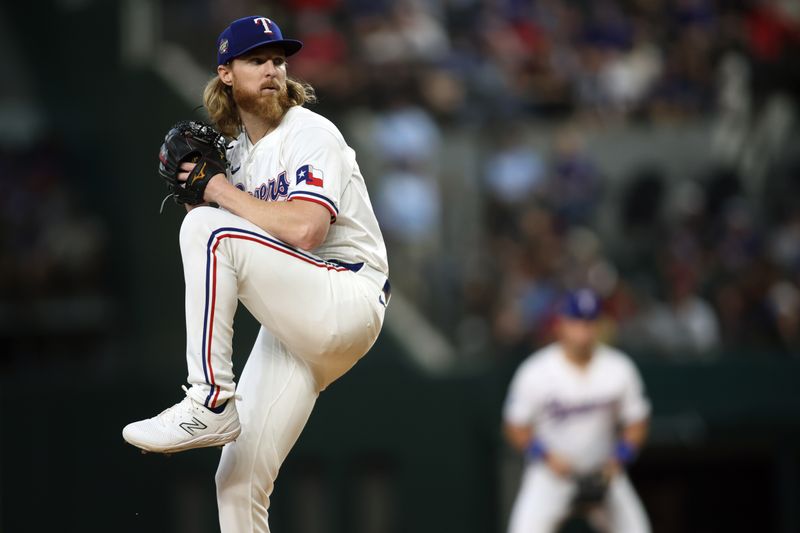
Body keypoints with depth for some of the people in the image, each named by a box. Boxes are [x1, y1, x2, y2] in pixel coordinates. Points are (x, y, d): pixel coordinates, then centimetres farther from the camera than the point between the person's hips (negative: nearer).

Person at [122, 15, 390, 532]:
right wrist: (197, 192, 3)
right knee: (239, 484, 0)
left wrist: (222, 193, -11)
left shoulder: (311, 133, -5)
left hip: (347, 304, -8)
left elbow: (305, 229, -22)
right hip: (294, 327, 8)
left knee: (209, 231, -24)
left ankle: (209, 403, -24)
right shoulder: (237, 152, 18)